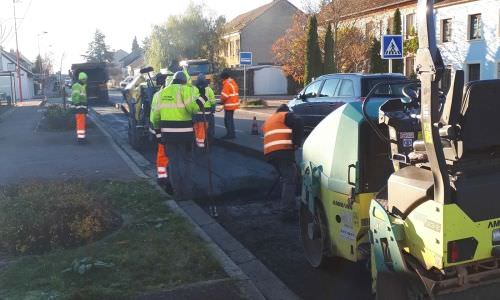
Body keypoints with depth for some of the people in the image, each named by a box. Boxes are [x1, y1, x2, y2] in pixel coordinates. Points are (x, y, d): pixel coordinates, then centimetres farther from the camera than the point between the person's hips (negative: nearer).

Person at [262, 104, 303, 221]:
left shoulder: (268, 120, 34)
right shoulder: (286, 115, 10)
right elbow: (298, 122, -10)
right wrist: (296, 142, -8)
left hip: (269, 153, 7)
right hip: (283, 151, -7)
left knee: (285, 178, 22)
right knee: (290, 180, -11)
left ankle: (285, 206, 23)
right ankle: (287, 211, -21)